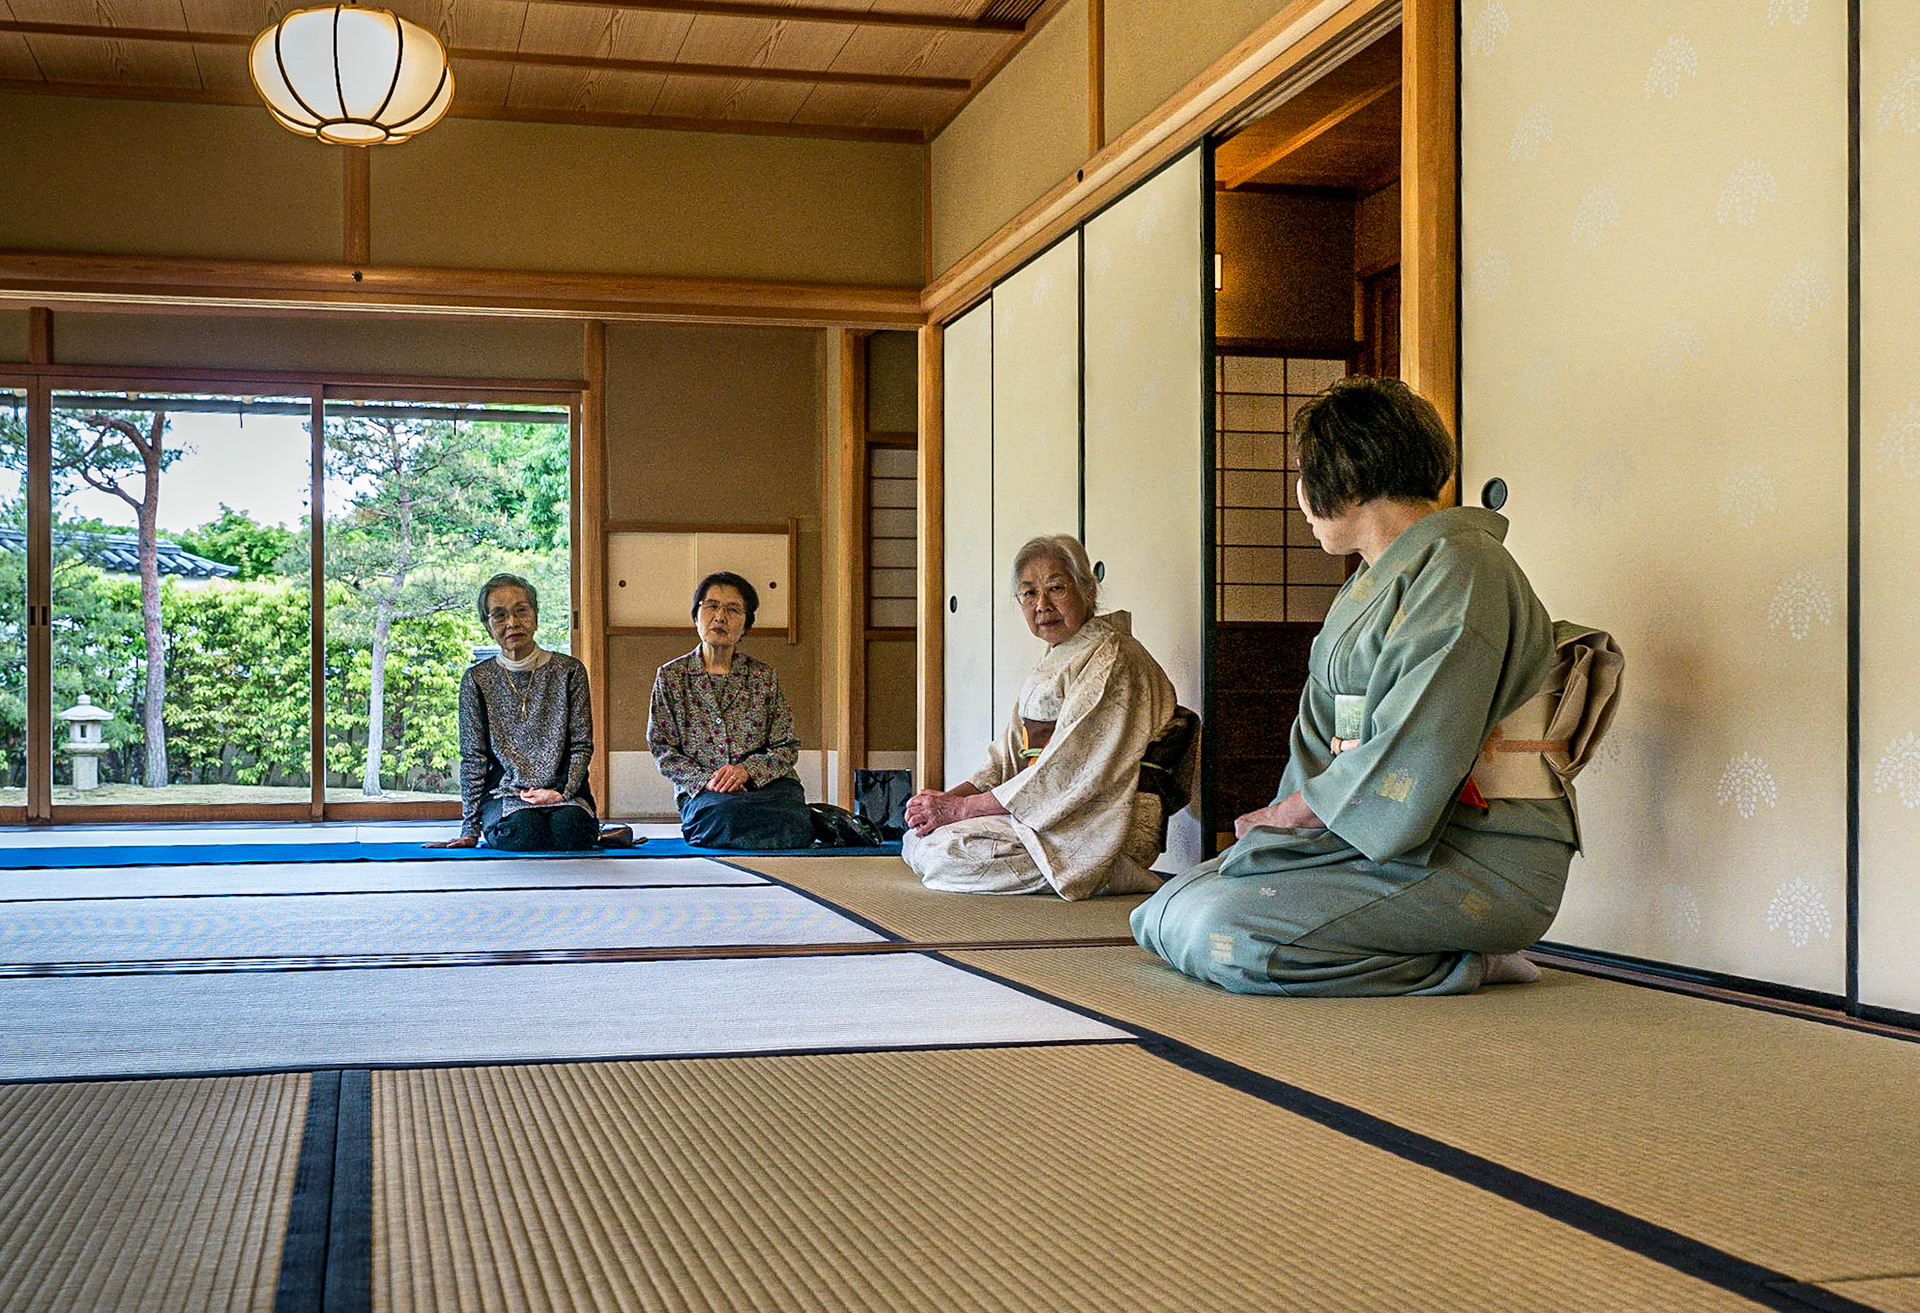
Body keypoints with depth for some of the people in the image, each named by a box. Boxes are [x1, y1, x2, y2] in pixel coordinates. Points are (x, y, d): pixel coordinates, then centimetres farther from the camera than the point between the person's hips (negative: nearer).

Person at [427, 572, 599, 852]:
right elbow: (473, 758, 4)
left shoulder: (568, 671, 6)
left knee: (569, 828, -32)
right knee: (522, 830, -34)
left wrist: (563, 792, -12)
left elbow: (582, 745, 5)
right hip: (504, 794, -1)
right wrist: (470, 829, -3)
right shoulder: (477, 680, 6)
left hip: (563, 792, 1)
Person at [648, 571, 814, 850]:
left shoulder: (764, 677, 12)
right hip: (700, 790, -2)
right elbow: (662, 748, 4)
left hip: (765, 783, 2)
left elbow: (787, 746, 7)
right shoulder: (671, 676, 9)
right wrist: (705, 780, -13)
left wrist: (747, 770, -12)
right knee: (724, 813, -39)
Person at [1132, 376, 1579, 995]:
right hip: (1369, 838, 10)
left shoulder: (1457, 567, -13)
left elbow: (1415, 760, -21)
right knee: (1169, 912, 3)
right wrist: (1294, 812, -1)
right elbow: (1326, 730, 17)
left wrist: (1295, 809, -9)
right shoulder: (1370, 582, 21)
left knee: (1225, 935, -27)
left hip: (1475, 861, -10)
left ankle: (1468, 962, -9)